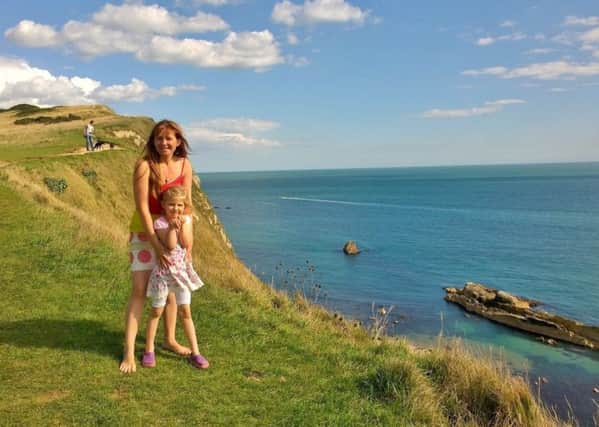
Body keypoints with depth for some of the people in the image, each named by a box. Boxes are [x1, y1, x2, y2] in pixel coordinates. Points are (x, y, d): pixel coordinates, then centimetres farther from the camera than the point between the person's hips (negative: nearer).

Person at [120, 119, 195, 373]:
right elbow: (142, 207, -20)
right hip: (145, 232, -5)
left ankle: (169, 339, 30)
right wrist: (156, 245, -22)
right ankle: (129, 351, 2)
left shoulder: (185, 166, -5)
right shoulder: (144, 165, -18)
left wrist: (188, 240, -3)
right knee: (139, 290, -7)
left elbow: (187, 205, 0)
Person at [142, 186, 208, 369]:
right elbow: (170, 246, -23)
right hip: (164, 271, -3)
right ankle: (149, 350, 22)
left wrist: (183, 225, -19)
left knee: (185, 312, 7)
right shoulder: (160, 223, -13)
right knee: (156, 312, 8)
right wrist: (172, 227, -31)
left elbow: (186, 243, -11)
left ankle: (195, 352, 13)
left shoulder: (186, 220, -1)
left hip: (182, 270, 3)